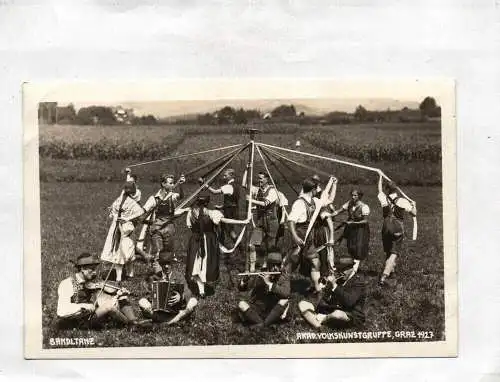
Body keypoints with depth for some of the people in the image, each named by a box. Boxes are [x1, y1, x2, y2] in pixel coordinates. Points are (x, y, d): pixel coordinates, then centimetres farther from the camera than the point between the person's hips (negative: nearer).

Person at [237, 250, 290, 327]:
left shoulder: (284, 277, -4)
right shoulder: (260, 275, -3)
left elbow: (286, 293, -24)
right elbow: (242, 288, -4)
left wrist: (269, 283, -29)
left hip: (274, 311, -1)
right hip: (257, 311, 1)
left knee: (284, 301, -28)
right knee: (242, 304, -23)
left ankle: (264, 325, -27)